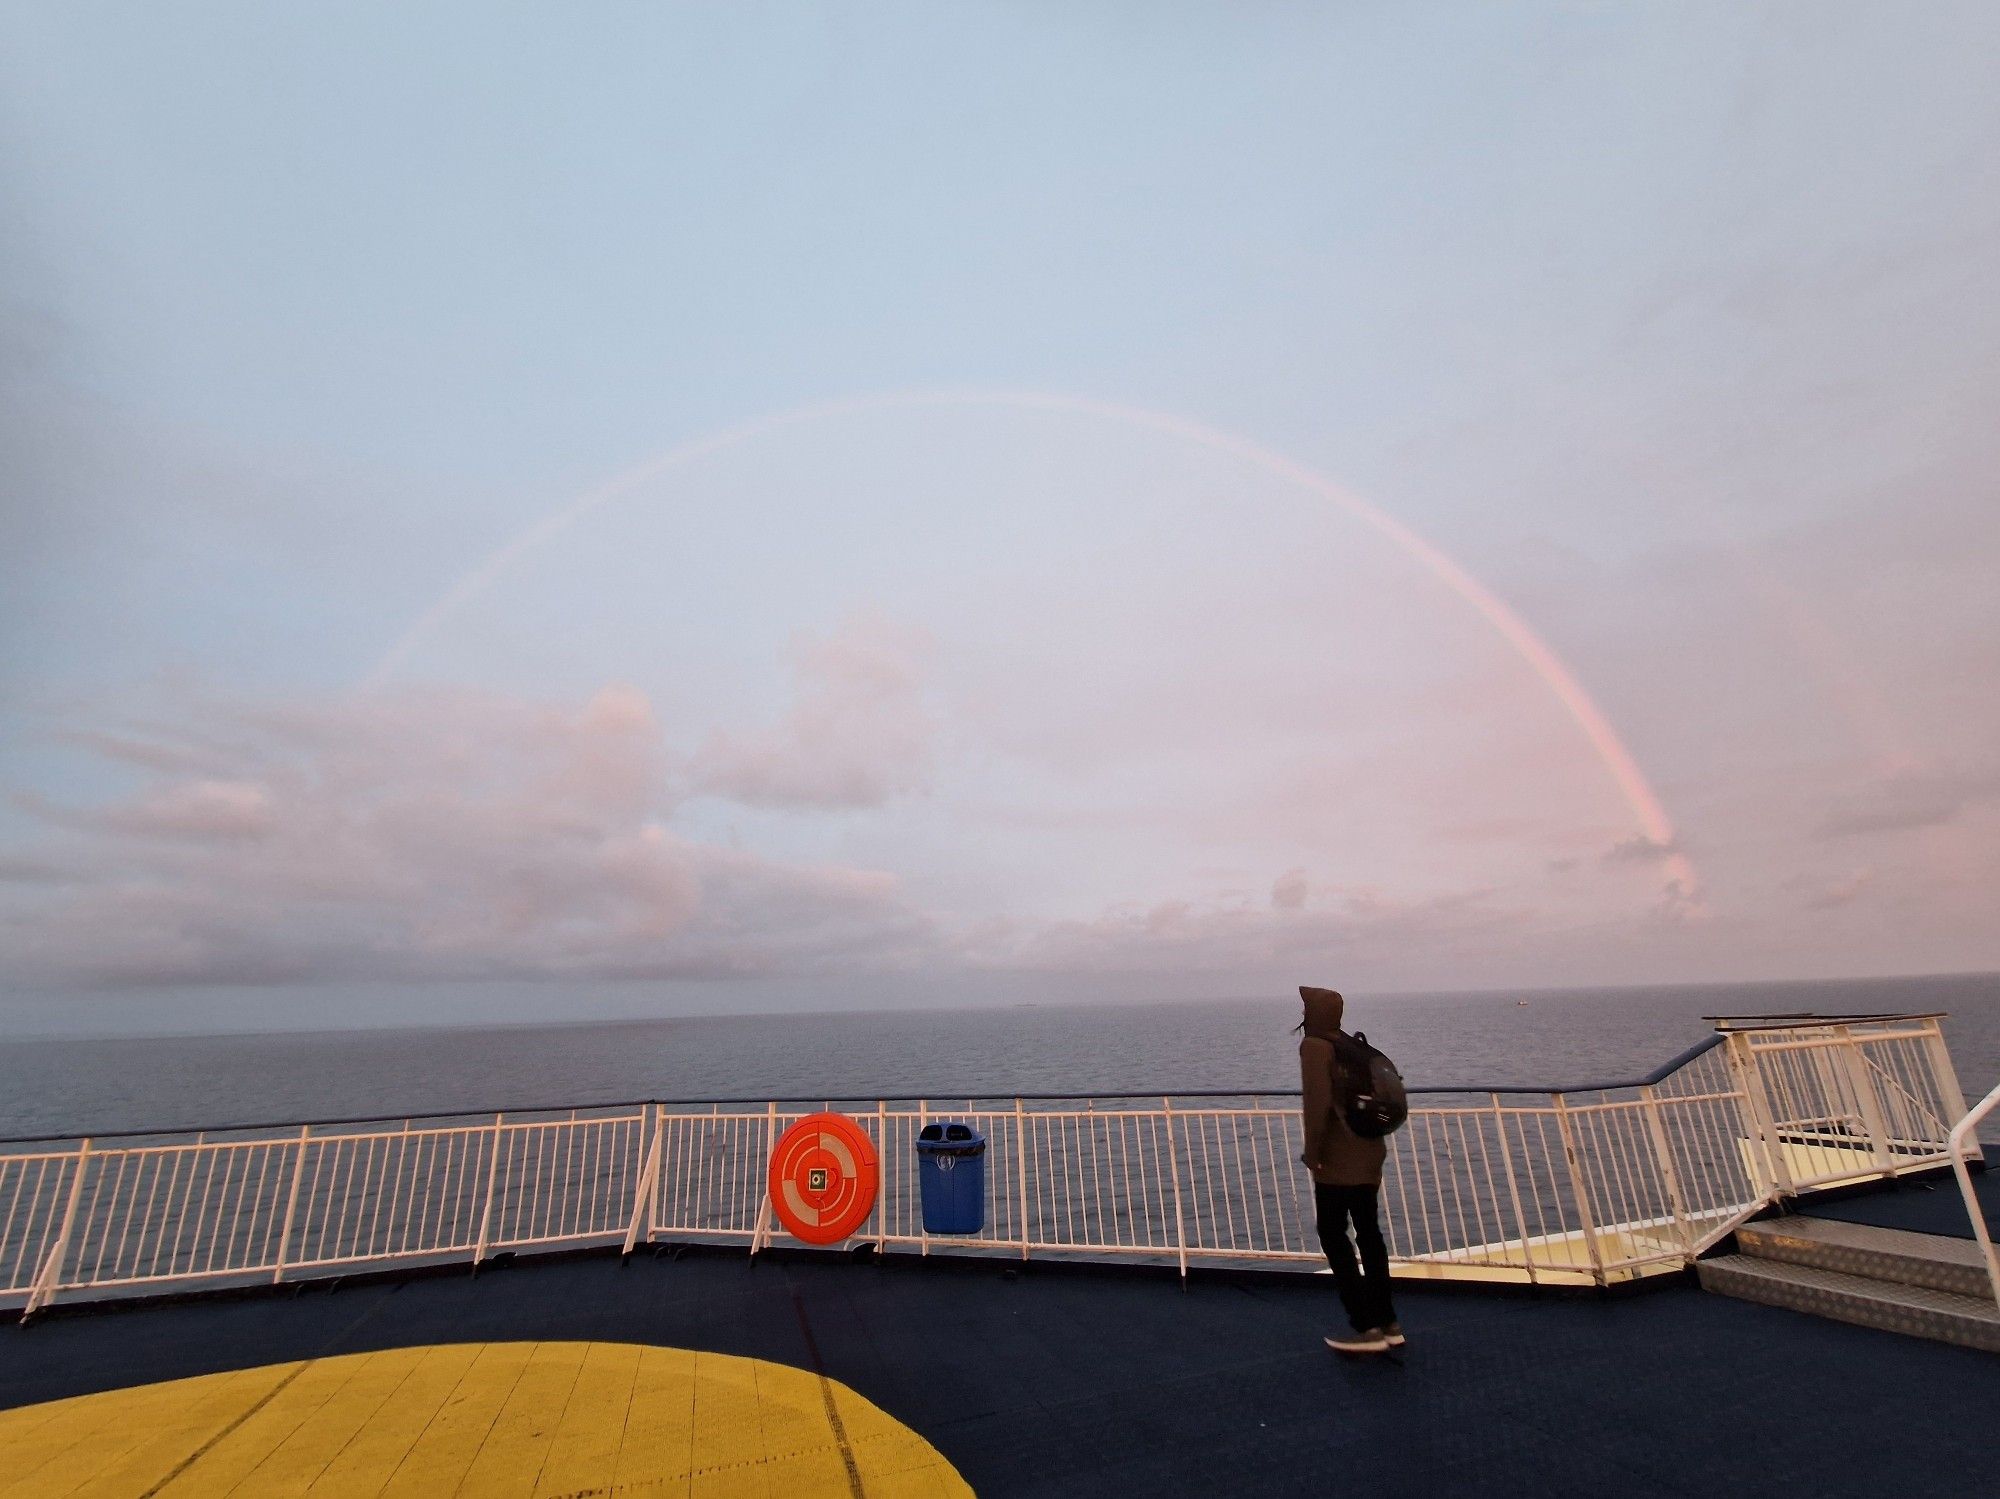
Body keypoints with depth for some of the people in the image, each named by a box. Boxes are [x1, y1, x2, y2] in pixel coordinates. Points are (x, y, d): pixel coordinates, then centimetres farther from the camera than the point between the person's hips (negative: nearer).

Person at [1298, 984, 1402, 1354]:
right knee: (1368, 1233, 16)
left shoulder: (1314, 1046, -14)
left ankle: (1367, 1327, 5)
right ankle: (1387, 1322, 25)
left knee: (1332, 1235, 2)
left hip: (1339, 1160, -9)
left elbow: (1318, 1102, -24)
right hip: (1369, 1153, 9)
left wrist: (1313, 1152, -15)